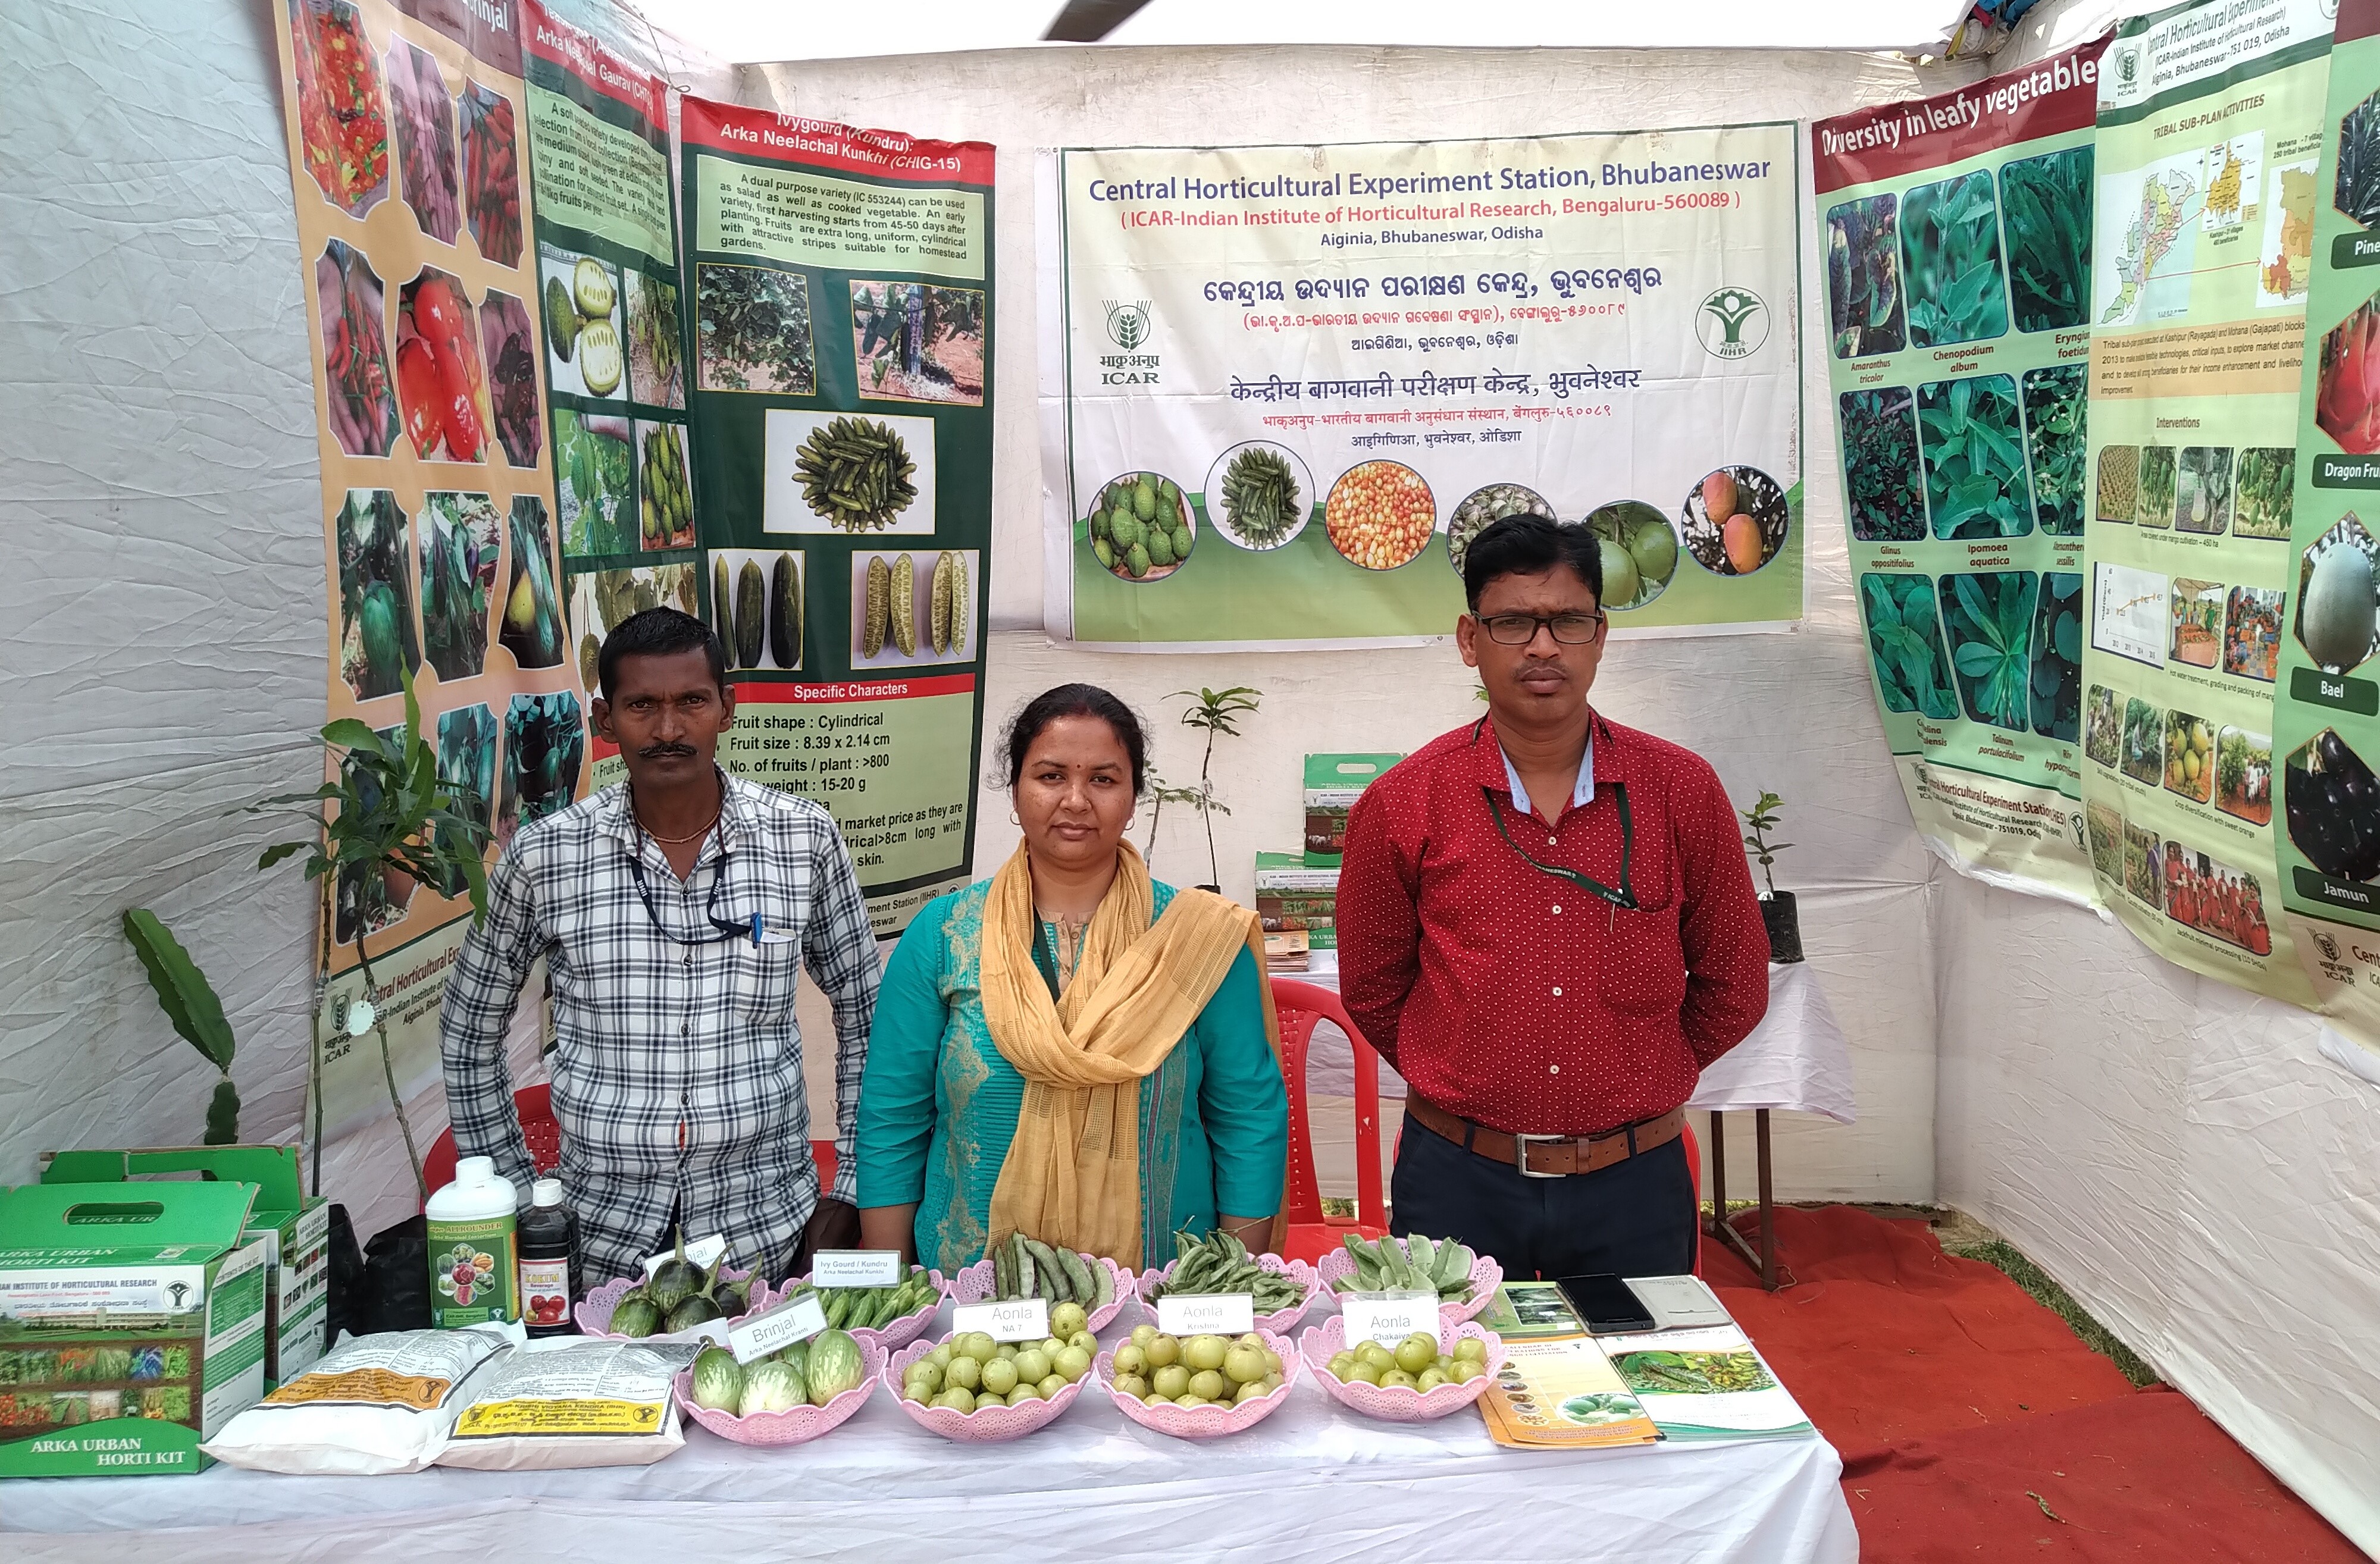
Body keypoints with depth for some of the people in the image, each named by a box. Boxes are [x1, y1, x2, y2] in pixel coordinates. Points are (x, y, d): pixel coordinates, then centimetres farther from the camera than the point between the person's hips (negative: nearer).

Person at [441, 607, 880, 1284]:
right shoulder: (543, 855, -6)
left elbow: (865, 1015, 4)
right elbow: (468, 1032, 7)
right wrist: (516, 1197, 4)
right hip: (599, 1235, 0)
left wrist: (847, 1196, 1)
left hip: (767, 1228, 0)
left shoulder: (806, 840, -6)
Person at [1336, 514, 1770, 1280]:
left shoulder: (1684, 792, -4)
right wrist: (1472, 1084, 8)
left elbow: (1732, 987, 7)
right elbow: (1372, 991, 6)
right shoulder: (1401, 806, -6)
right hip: (1459, 1184, -1)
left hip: (1634, 1184, 1)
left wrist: (1633, 1080, 10)